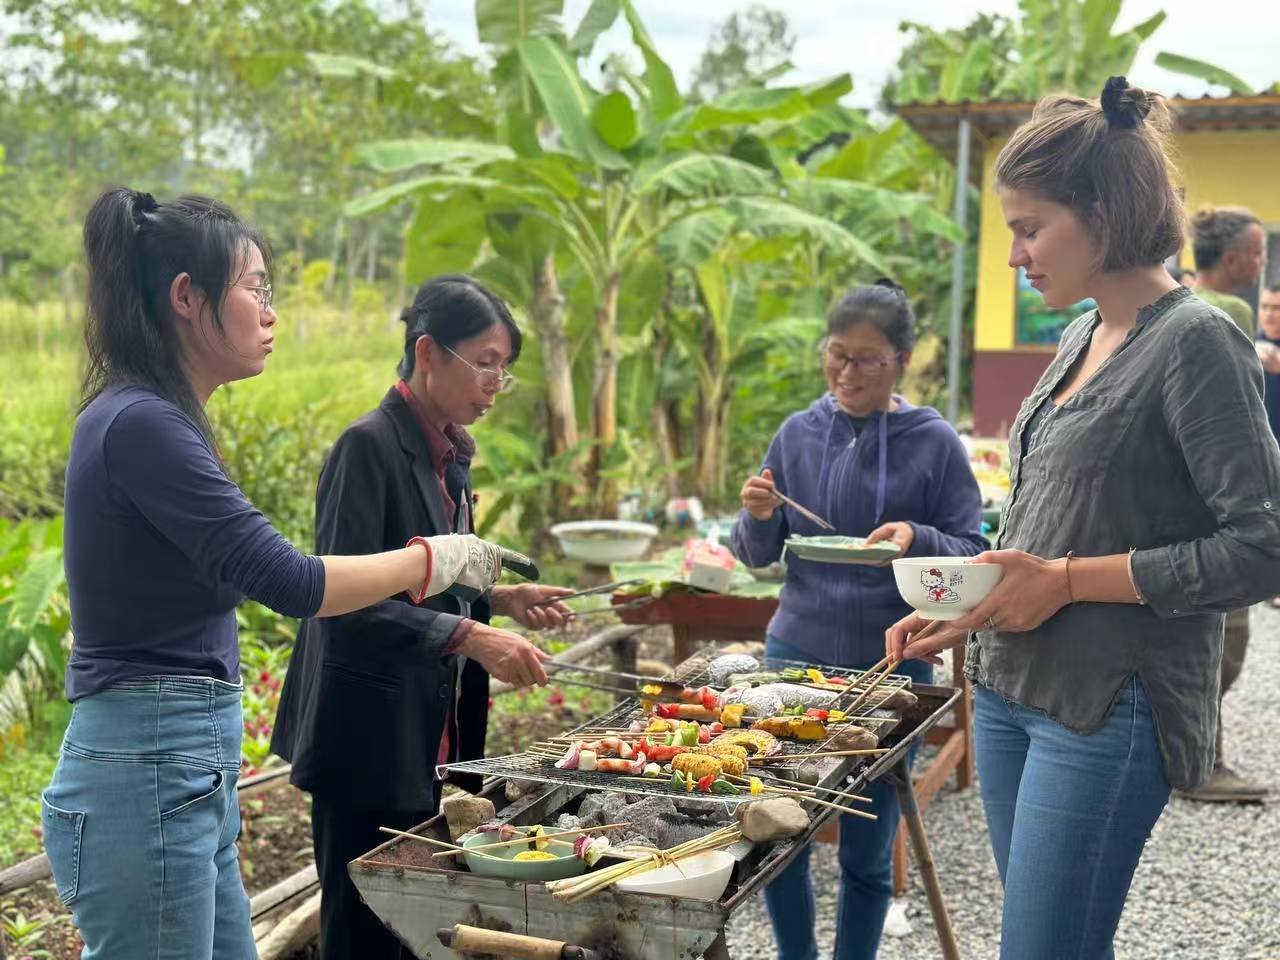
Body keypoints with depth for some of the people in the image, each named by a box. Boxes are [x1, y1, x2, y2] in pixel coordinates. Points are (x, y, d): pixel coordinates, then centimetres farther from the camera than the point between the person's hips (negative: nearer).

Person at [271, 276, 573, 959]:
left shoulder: (450, 453, 11)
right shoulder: (368, 446, -15)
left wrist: (500, 600, 3)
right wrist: (469, 635, -28)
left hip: (437, 735, 8)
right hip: (371, 743, -8)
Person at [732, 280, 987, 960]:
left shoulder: (934, 443, -6)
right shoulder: (799, 433, 2)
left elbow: (973, 555, -5)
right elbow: (759, 557, 7)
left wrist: (919, 541, -25)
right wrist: (758, 517, -14)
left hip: (890, 667, -2)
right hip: (797, 654, 3)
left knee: (866, 853, 8)